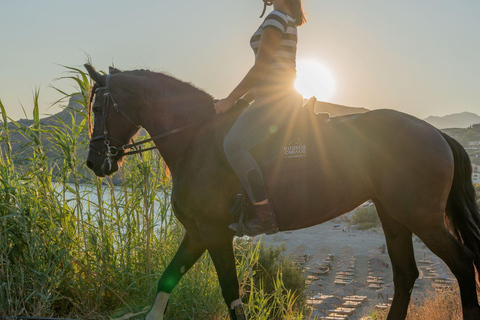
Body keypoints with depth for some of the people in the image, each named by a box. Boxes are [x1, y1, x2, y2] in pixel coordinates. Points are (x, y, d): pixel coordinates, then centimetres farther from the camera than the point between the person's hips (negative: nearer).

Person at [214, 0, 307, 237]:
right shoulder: (286, 21, 23)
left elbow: (261, 68, -15)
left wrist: (231, 100, -10)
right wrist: (243, 99, 22)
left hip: (276, 99, -11)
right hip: (282, 96, 11)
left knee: (233, 144, -25)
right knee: (236, 142, 19)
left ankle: (265, 217, -28)